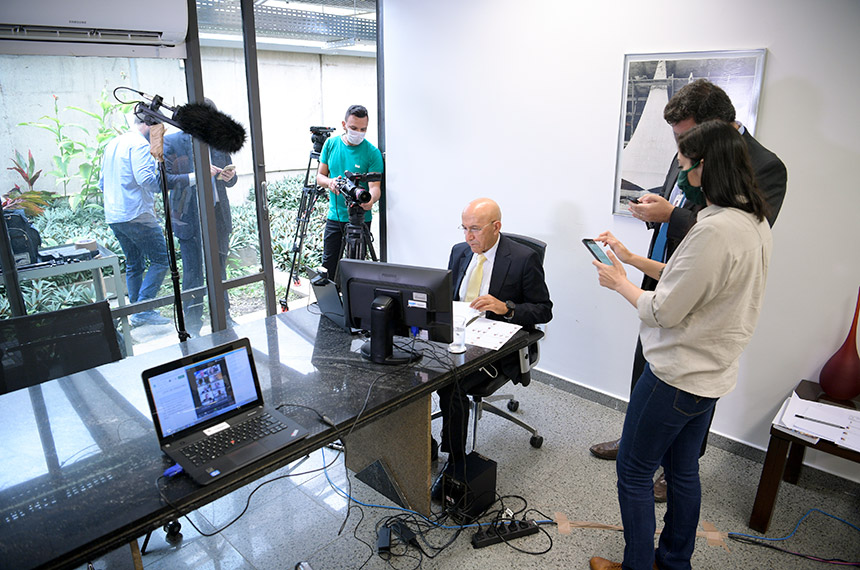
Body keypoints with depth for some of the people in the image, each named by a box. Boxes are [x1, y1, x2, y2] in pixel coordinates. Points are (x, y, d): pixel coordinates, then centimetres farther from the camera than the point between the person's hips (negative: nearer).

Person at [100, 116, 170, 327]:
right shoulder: (139, 144, -9)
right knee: (160, 259, -3)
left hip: (113, 217, 9)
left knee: (134, 265, 15)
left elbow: (102, 182, 23)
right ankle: (143, 309, -8)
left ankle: (136, 312, 17)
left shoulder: (112, 144, 19)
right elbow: (145, 178, -21)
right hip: (137, 215, -9)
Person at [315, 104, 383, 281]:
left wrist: (370, 199, -39)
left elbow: (375, 185, -16)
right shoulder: (331, 144, 2)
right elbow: (320, 176, 8)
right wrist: (330, 182, -16)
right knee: (328, 265, 10)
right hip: (334, 216, 4)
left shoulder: (372, 152, -10)